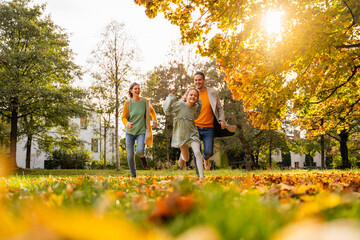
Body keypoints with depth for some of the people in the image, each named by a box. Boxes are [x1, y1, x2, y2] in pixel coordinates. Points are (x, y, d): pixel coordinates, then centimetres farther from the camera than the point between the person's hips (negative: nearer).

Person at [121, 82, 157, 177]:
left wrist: (155, 121, 5)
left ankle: (142, 156, 16)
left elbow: (151, 111, 19)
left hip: (141, 131, -1)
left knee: (139, 151, -23)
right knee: (130, 155, 0)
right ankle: (133, 175, 22)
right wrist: (127, 124, -19)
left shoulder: (145, 101, -1)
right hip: (130, 131, 1)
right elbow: (123, 117, 2)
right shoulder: (127, 103, -4)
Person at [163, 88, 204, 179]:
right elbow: (167, 111, -17)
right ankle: (181, 157, 49)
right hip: (181, 135, -2)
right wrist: (171, 97, -17)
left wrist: (198, 106, 9)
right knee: (186, 159, 9)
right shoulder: (180, 104, -13)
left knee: (197, 152, -22)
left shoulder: (194, 107, 2)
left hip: (192, 133, 3)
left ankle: (201, 176, -17)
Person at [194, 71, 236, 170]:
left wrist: (222, 120, -5)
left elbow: (219, 108, 10)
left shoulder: (212, 93, 3)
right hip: (195, 128, 0)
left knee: (208, 152, -4)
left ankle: (205, 158, 35)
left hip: (208, 129, 0)